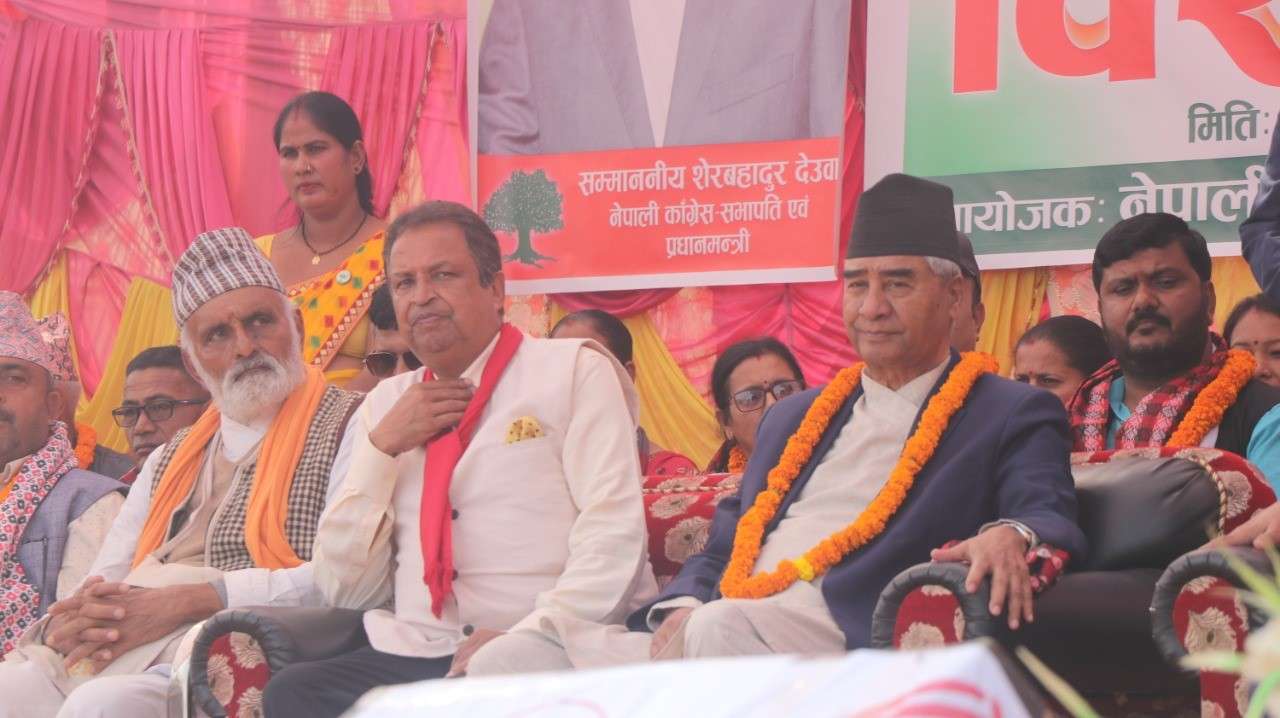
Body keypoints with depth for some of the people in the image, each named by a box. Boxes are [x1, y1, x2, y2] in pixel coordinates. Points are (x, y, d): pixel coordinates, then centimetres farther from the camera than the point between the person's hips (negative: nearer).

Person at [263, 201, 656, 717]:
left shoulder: (576, 371, 7)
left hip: (549, 657, -6)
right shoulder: (385, 405, 21)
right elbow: (343, 589, 14)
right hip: (411, 658, 6)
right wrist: (383, 448, 3)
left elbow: (613, 536, -6)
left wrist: (529, 637, -21)